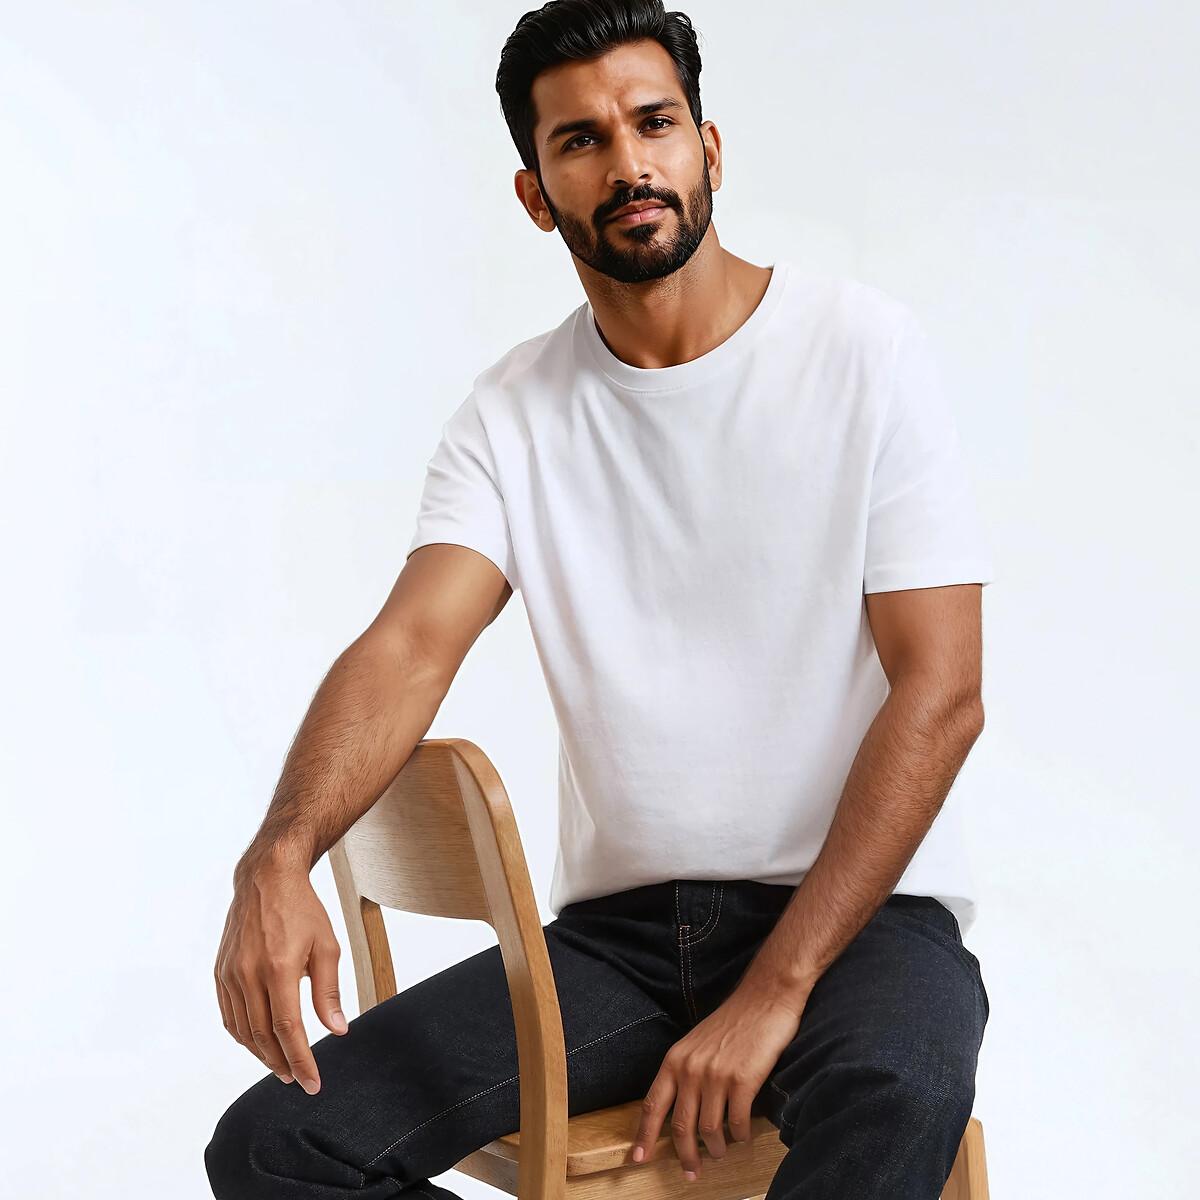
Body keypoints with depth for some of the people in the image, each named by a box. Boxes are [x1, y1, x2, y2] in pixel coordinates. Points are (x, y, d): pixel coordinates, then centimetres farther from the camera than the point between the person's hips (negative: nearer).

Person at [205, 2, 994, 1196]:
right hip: (616, 926, 4)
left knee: (893, 1101, -39)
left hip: (854, 909, -3)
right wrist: (280, 854, -31)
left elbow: (939, 691, -11)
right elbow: (410, 644, -9)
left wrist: (774, 991, -18)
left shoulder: (863, 349, -5)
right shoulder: (514, 413, 5)